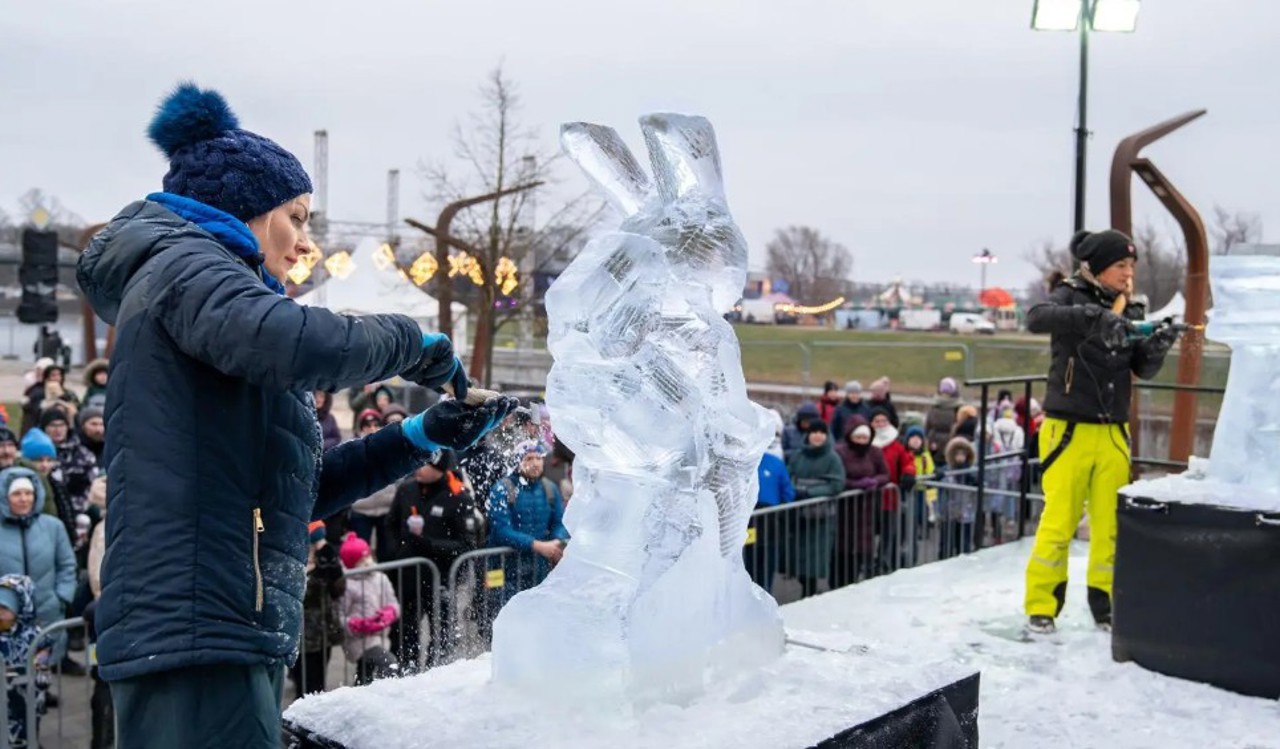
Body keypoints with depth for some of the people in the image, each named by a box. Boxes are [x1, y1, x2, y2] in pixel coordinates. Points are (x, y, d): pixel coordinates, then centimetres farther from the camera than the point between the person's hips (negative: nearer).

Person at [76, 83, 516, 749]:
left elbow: (296, 490, 23)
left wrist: (422, 438, 18)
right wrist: (411, 341, -8)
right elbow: (298, 345, -27)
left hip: (239, 633, 10)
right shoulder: (184, 265, -4)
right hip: (197, 629, -10)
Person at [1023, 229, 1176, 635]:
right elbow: (1036, 318, -26)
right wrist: (1094, 316, -38)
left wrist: (1158, 347, -15)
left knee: (1111, 524, 8)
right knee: (1059, 521, -4)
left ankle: (1107, 605, 20)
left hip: (1113, 433, 5)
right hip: (1069, 430, -5)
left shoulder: (1131, 311, 11)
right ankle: (1041, 605, 8)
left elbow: (1143, 369, 7)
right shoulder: (1071, 297, -4)